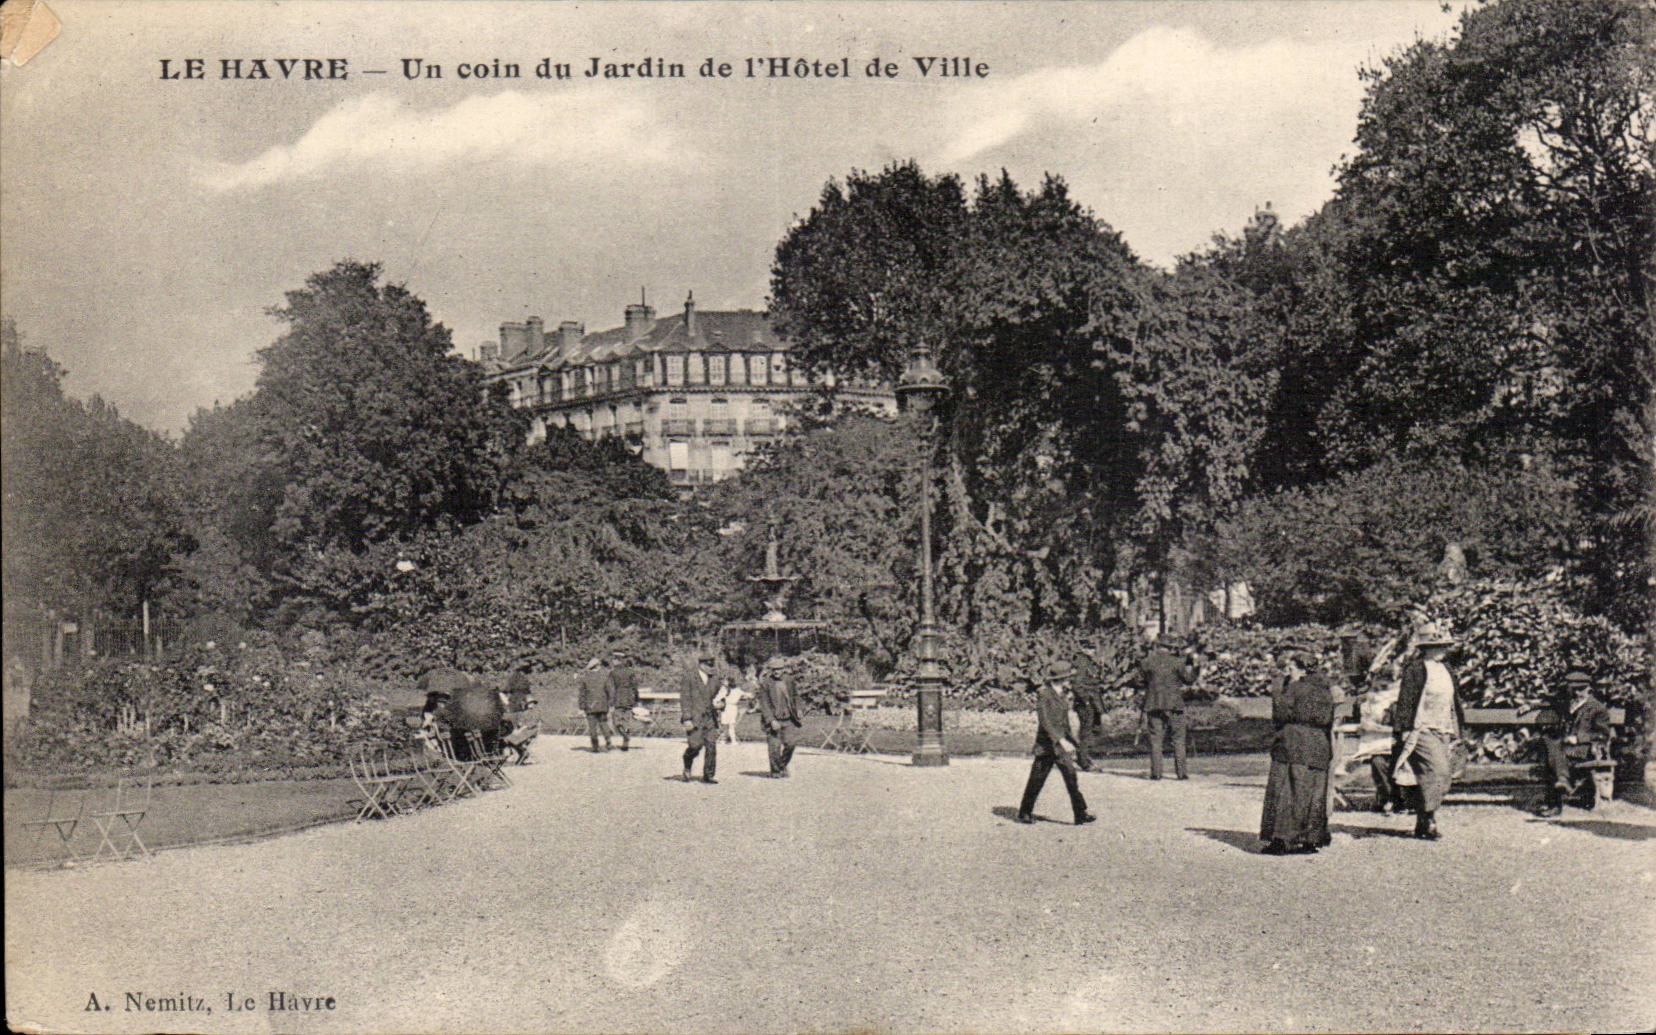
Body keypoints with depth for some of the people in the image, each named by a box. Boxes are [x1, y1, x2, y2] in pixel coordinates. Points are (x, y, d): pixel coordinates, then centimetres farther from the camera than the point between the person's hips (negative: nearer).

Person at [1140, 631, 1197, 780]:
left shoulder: (1148, 662, 3)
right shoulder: (1176, 662, -4)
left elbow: (1141, 679, 12)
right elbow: (1189, 679, 0)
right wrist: (1190, 666, 16)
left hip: (1153, 705, 2)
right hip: (1174, 705, -2)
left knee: (1156, 739, 4)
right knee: (1178, 739, 6)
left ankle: (1156, 772, -1)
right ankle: (1180, 772, 3)